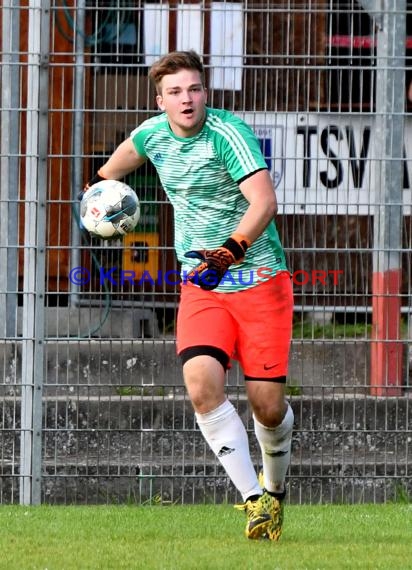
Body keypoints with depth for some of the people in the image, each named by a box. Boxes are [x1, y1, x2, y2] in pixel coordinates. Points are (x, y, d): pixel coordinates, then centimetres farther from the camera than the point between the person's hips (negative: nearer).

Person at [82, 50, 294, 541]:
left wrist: (235, 247, -46)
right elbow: (127, 152, 28)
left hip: (259, 279, -4)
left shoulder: (228, 133, -16)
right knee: (202, 385, -23)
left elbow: (264, 200, -30)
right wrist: (101, 184, 46)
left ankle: (275, 488, 28)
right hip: (200, 285, 4)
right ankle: (254, 500, -19)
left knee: (267, 405, -5)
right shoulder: (154, 133, 1)